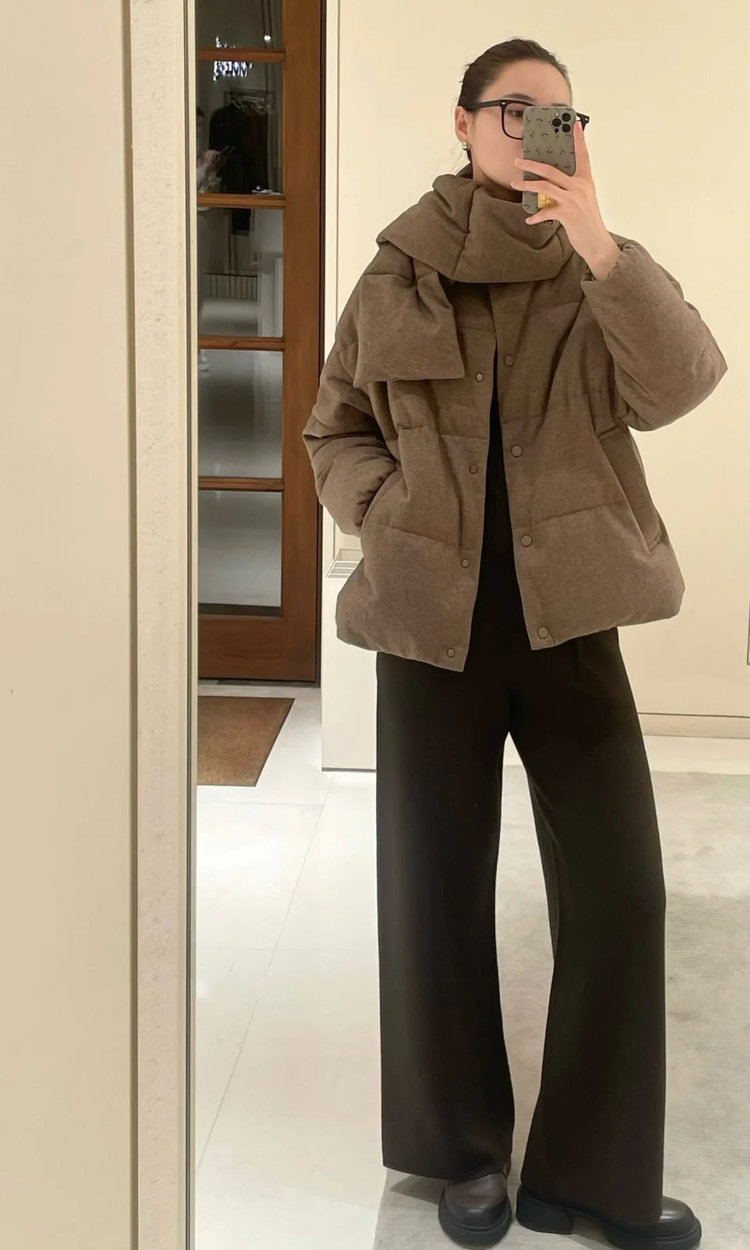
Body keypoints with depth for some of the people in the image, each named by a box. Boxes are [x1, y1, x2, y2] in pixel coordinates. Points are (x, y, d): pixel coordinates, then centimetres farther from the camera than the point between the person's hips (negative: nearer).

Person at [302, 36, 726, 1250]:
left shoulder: (600, 273, 2)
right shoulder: (395, 278, 2)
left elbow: (680, 383, -16)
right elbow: (336, 432, 11)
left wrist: (599, 248, -27)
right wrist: (387, 515, -8)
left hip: (566, 618, 0)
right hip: (430, 621, 0)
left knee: (619, 891, -1)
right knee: (437, 891, 8)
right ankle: (467, 1151, 27)